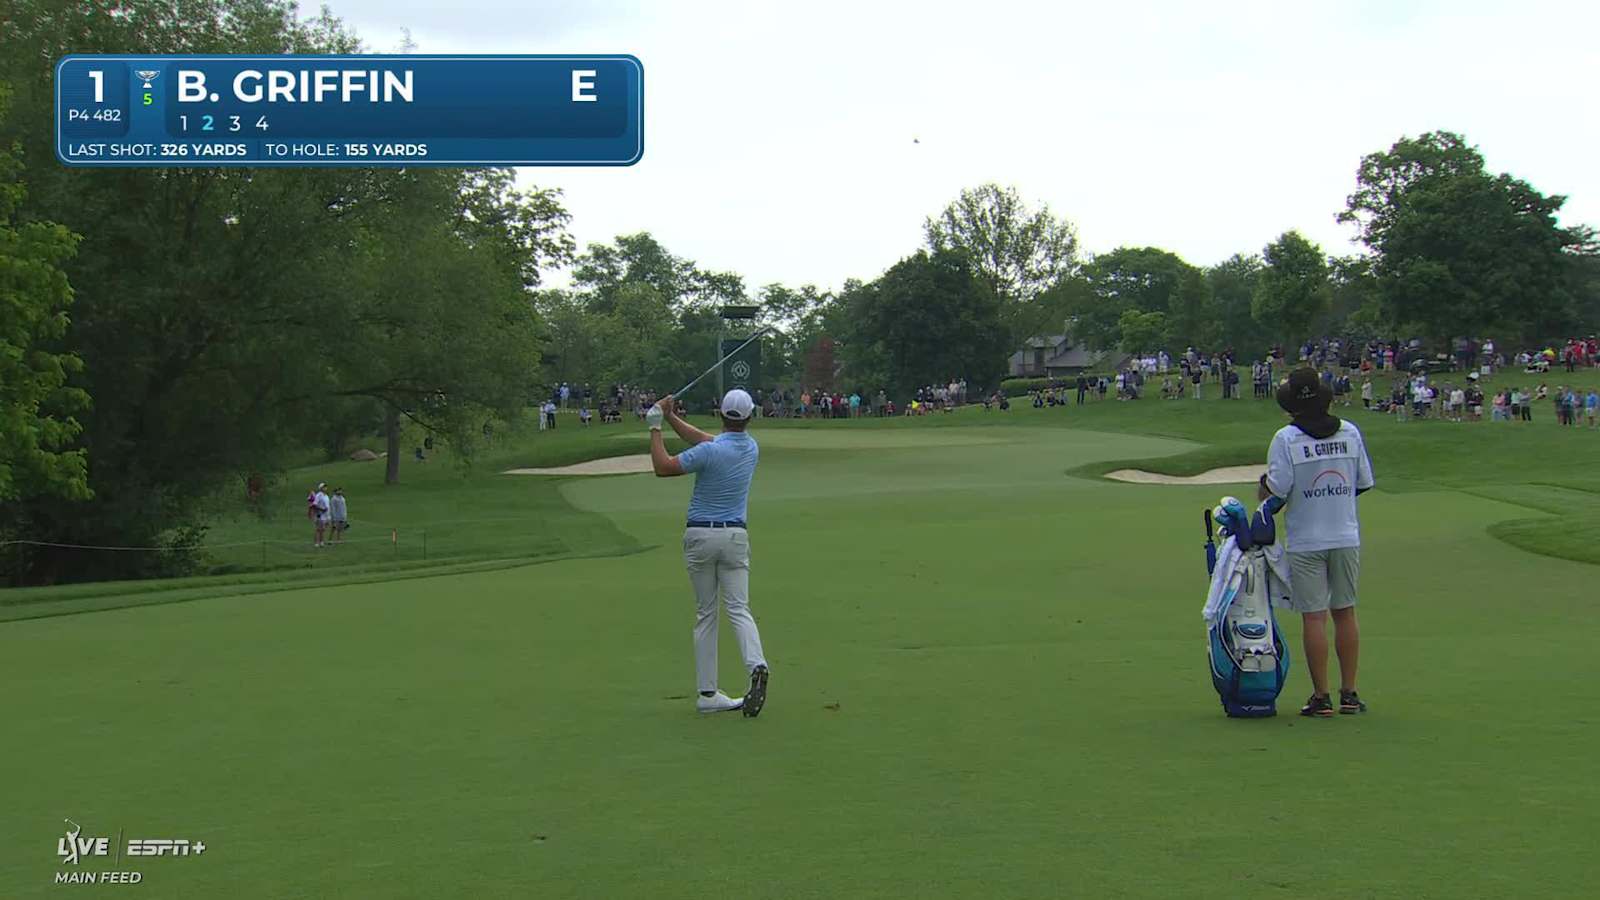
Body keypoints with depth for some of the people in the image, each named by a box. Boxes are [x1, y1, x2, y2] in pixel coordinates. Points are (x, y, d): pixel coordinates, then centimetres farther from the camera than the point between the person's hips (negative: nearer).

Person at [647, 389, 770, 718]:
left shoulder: (710, 452, -16)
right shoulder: (752, 448, 4)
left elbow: (662, 468, -9)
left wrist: (655, 428, 1)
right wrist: (671, 418, 16)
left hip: (700, 536, -3)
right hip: (735, 536, 3)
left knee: (705, 614, 6)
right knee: (739, 609, -3)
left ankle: (707, 693, 7)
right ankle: (757, 667, -30)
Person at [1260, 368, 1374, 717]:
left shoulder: (1286, 438, -11)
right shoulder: (1350, 432, 2)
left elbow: (1276, 491, -13)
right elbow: (1364, 483, 7)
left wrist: (1264, 492, 9)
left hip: (1306, 542, -4)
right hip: (1346, 537, 4)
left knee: (1314, 617, -1)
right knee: (1345, 613, 12)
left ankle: (1321, 697, 1)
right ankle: (1349, 693, 14)